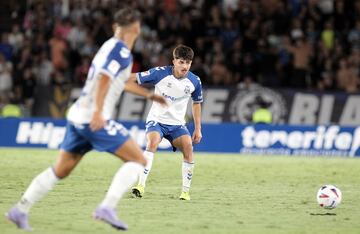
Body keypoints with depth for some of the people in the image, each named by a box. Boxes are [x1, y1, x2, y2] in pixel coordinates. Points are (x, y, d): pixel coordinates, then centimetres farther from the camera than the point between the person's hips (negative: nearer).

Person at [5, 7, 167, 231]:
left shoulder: (109, 46, 21)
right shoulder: (121, 51, -8)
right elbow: (104, 78, -22)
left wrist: (149, 94, 47)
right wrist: (98, 111, -32)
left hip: (78, 117, 9)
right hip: (95, 119, -9)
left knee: (60, 170, 16)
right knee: (138, 160, -6)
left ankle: (20, 210, 14)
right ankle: (107, 207, -19)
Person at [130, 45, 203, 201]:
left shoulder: (195, 81, -5)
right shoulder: (160, 73, -14)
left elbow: (196, 103, 12)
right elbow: (135, 77, -10)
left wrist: (198, 129, 10)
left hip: (177, 123, 2)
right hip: (156, 119, -2)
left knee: (188, 147, -20)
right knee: (153, 142, -30)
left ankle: (185, 191, -7)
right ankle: (141, 185, -29)